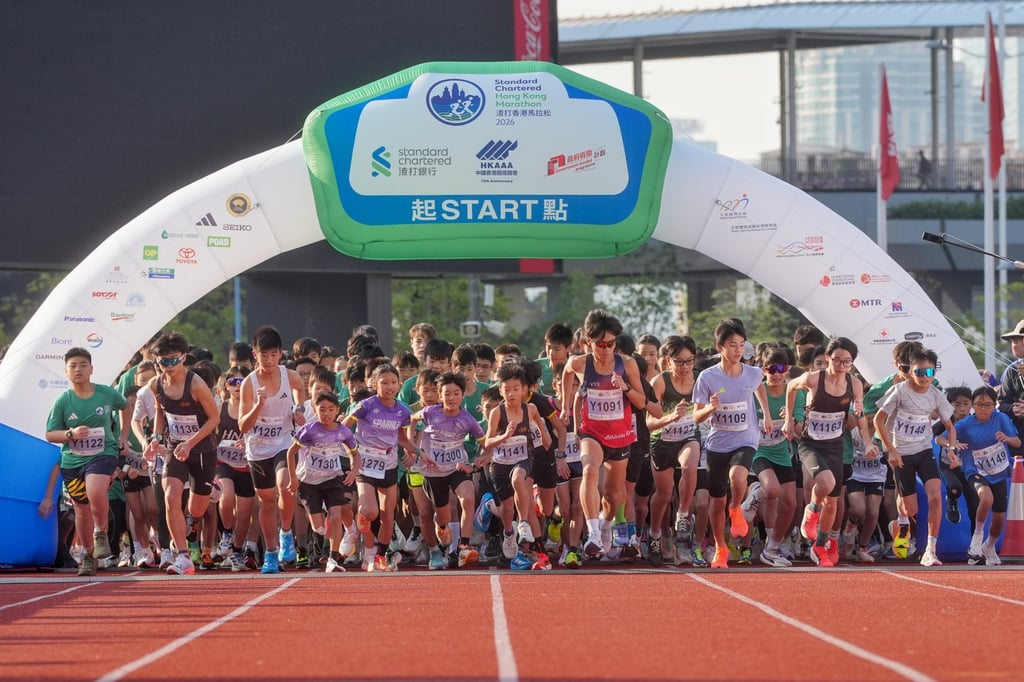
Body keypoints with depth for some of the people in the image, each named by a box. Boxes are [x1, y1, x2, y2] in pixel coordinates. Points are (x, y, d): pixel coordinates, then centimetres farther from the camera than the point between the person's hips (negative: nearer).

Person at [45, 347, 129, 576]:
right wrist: (71, 434, -19)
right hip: (72, 461, 2)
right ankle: (88, 556, 28)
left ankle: (101, 533, -2)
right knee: (82, 510, 10)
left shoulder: (107, 394, -3)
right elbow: (50, 434, -2)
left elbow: (125, 407, 19)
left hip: (103, 454, -2)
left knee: (96, 492, -30)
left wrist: (123, 434, 14)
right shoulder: (62, 401, -5)